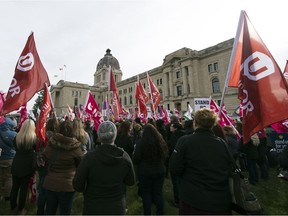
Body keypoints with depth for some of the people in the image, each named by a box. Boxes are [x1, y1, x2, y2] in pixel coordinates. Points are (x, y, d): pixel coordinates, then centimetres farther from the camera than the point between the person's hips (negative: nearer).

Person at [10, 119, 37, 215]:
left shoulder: (17, 136, -4)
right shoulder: (34, 137, -15)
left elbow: (15, 148, 12)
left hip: (16, 165, 4)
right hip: (27, 166, -3)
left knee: (14, 187, 16)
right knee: (24, 188, 10)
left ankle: (13, 208, 30)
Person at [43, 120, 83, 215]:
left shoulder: (51, 143, -11)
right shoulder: (74, 146, -23)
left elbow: (45, 158, 4)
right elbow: (82, 164, -10)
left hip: (50, 183, 4)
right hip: (67, 185, -4)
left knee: (49, 210, 25)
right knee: (65, 211, 16)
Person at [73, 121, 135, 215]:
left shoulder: (90, 157, -23)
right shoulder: (125, 157, -17)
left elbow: (77, 185, -14)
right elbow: (131, 182, -6)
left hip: (93, 208, -1)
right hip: (117, 208, 2)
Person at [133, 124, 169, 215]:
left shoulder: (141, 143, -20)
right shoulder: (161, 141, -8)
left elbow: (136, 159, -14)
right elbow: (165, 156, 6)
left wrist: (139, 164, 8)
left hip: (145, 172, -3)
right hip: (160, 171, 3)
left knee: (146, 193, 16)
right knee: (158, 192, 18)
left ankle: (147, 212, 29)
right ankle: (160, 212, 32)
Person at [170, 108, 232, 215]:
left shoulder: (185, 141, -18)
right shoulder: (222, 143, -6)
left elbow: (175, 168, -16)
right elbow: (229, 169, 3)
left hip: (194, 199, -3)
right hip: (221, 201, 4)